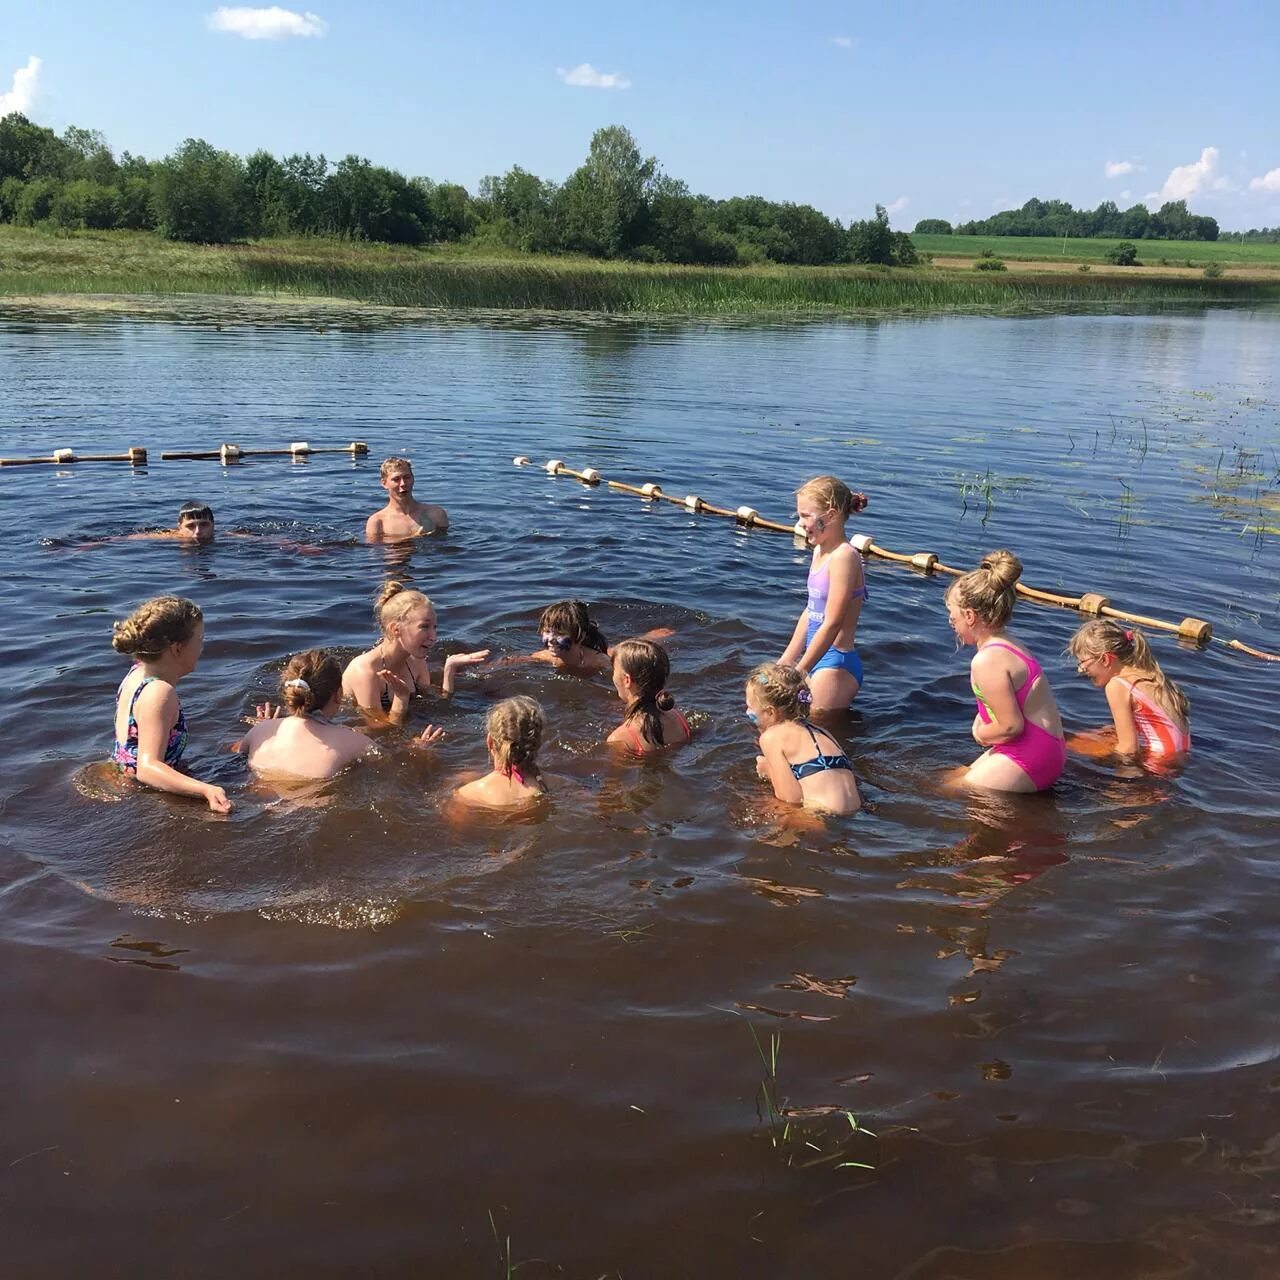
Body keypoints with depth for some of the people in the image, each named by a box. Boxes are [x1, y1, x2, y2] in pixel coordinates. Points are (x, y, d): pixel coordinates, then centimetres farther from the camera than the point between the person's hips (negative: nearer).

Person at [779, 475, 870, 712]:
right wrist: (786, 662, 19)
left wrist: (799, 672, -18)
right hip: (817, 658, 9)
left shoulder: (844, 557, -18)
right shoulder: (820, 552, 10)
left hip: (835, 663, -9)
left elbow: (832, 624, -20)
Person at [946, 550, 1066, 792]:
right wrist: (981, 724, -1)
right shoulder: (1006, 645, 9)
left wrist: (981, 734, -5)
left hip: (1028, 760, -10)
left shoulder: (987, 661, -22)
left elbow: (1011, 726, -23)